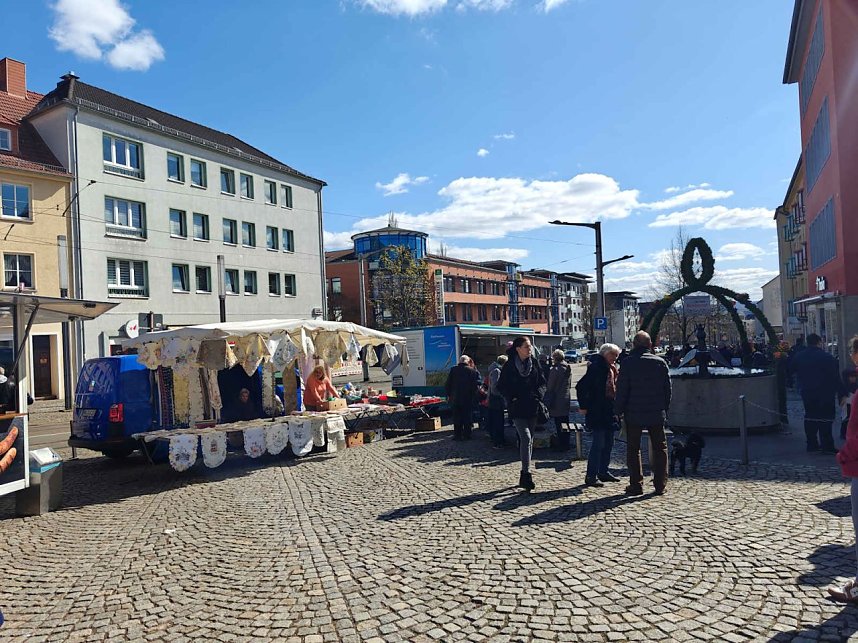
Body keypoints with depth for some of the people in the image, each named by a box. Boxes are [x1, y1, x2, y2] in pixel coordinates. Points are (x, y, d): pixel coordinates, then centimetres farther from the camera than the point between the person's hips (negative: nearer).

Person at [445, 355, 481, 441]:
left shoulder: (453, 370, 0)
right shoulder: (472, 371, -6)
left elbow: (447, 384, 2)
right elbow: (477, 386, -5)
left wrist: (448, 395, 11)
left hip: (455, 398, 1)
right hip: (468, 399, -1)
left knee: (457, 417, 8)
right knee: (467, 417, 7)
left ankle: (457, 435, 9)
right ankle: (467, 435, 8)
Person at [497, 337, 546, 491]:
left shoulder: (534, 363, 7)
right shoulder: (509, 366, -5)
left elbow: (542, 382, 12)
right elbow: (502, 386, -1)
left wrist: (538, 395, -4)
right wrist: (512, 399, -13)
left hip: (532, 407, 5)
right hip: (517, 409, -5)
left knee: (529, 440, 9)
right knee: (526, 438, -15)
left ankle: (525, 475, 18)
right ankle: (526, 474, -14)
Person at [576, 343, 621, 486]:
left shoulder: (612, 368, 13)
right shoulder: (596, 367, -14)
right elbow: (581, 387, -18)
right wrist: (584, 407, -16)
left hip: (610, 412, 9)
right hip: (597, 412, -9)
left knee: (608, 443, 15)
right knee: (598, 444, -8)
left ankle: (603, 472, 27)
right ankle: (591, 476, -1)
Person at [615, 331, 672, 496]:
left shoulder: (628, 363, -8)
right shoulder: (660, 362, 1)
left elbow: (622, 389, -8)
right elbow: (667, 388, 5)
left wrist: (619, 410, 1)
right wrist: (665, 409, 15)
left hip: (634, 414, -2)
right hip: (657, 414, 2)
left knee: (633, 449, 7)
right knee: (660, 448, 13)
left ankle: (636, 485, 7)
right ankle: (660, 485, 15)